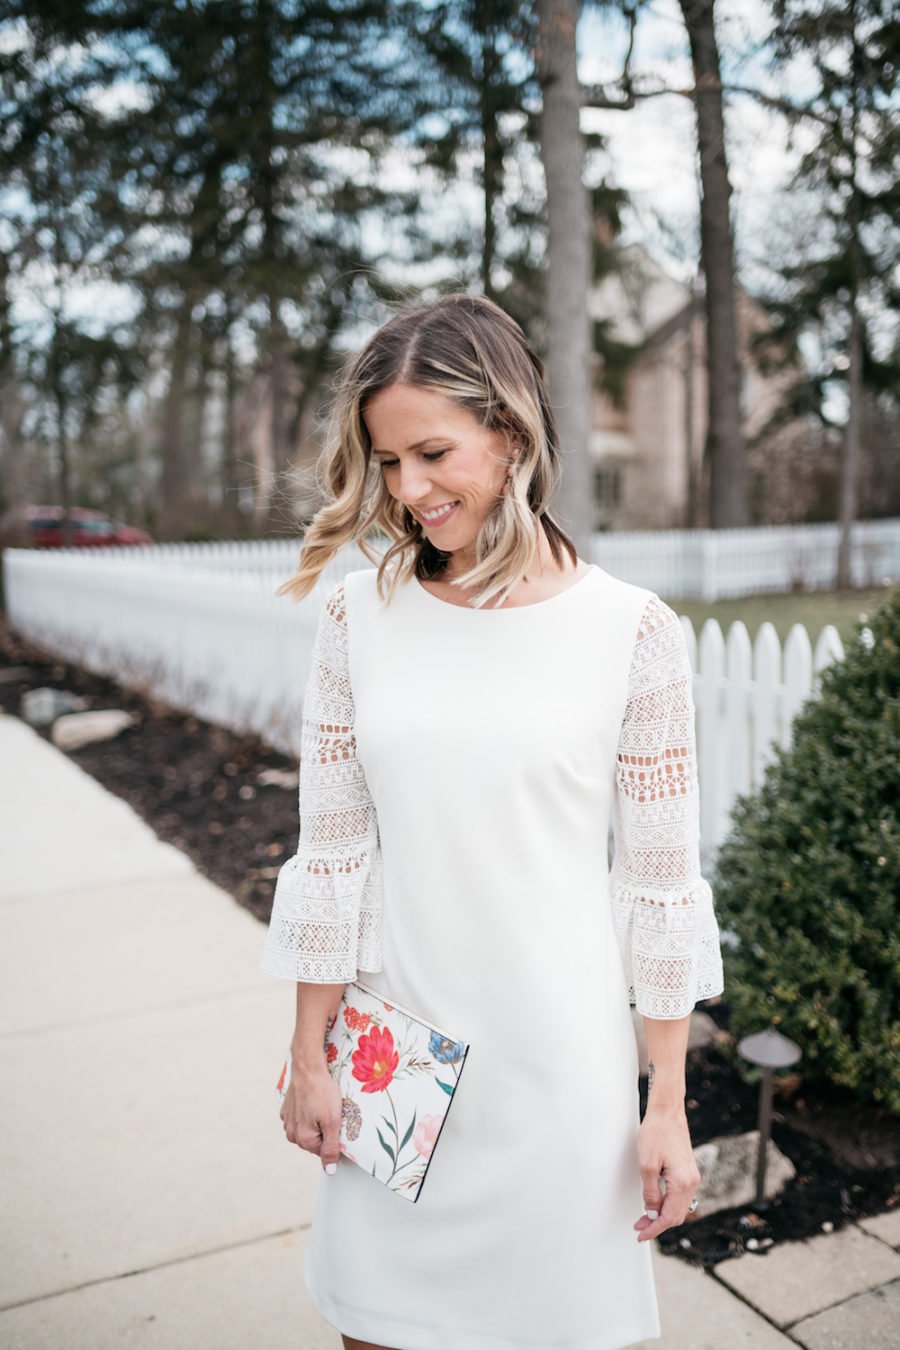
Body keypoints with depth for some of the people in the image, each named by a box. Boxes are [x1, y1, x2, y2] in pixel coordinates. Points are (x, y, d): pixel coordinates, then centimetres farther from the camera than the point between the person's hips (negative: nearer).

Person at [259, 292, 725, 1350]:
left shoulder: (632, 631, -10)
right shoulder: (359, 617, -3)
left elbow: (661, 882, -5)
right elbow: (329, 854, 2)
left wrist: (669, 1104, -2)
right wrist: (307, 1056, 5)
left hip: (560, 1057, -2)